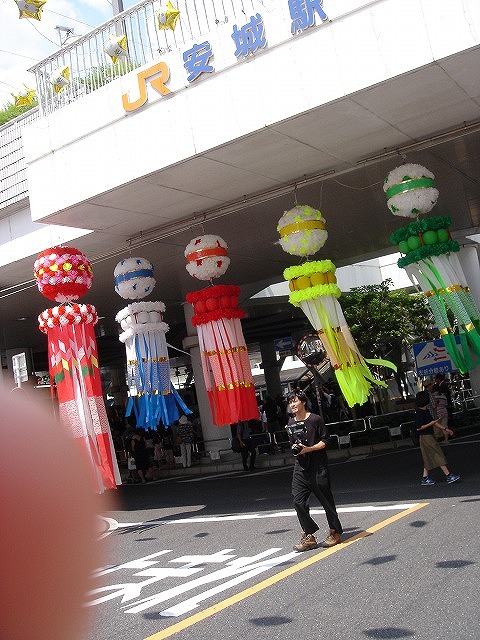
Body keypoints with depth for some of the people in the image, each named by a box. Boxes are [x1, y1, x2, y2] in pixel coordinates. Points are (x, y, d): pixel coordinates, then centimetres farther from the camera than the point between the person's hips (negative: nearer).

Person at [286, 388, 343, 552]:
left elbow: (324, 441, -6)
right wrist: (294, 447, 1)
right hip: (300, 467, 5)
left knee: (326, 500, 4)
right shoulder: (291, 423, 10)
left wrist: (308, 449, -17)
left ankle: (335, 532, 21)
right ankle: (308, 536, 6)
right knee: (298, 501, -4)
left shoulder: (316, 419, -7)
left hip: (318, 466, -5)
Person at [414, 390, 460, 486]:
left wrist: (445, 428, 18)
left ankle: (425, 478, 17)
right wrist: (430, 424, -20)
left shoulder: (425, 411, 11)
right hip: (425, 437, -10)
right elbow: (418, 428, -20)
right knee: (438, 456, -7)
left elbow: (433, 421, 19)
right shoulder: (419, 413, -19)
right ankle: (448, 475, -5)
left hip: (429, 436, 10)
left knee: (429, 458, 12)